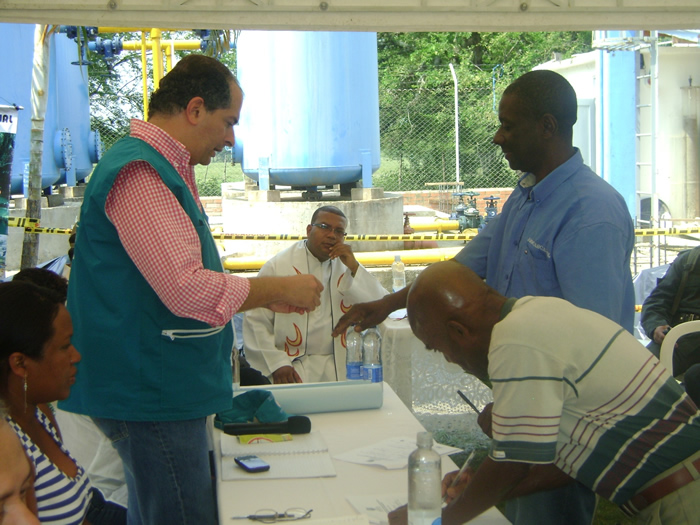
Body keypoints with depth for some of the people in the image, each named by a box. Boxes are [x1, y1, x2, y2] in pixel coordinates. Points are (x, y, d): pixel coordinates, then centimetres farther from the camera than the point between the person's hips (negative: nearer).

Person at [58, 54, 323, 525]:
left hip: (161, 388, 11)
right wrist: (281, 289, -14)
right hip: (153, 392, -11)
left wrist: (266, 296, 16)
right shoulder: (140, 172, -19)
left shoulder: (161, 169, 17)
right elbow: (188, 289, -28)